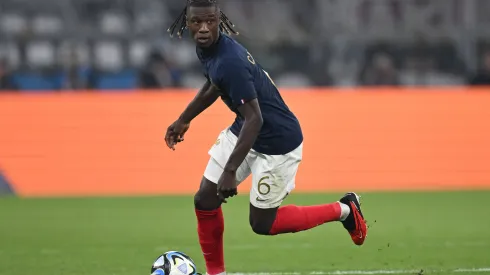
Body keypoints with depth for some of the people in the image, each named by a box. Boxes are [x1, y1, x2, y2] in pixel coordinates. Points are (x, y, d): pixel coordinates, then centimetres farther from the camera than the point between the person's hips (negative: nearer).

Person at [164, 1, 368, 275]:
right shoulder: (207, 48, -4)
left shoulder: (230, 62, -32)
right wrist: (184, 120, 26)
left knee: (262, 223, 4)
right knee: (205, 201, 5)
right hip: (242, 131, 8)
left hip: (278, 142, -8)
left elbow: (254, 119, -32)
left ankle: (344, 210, 20)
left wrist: (230, 171, -32)